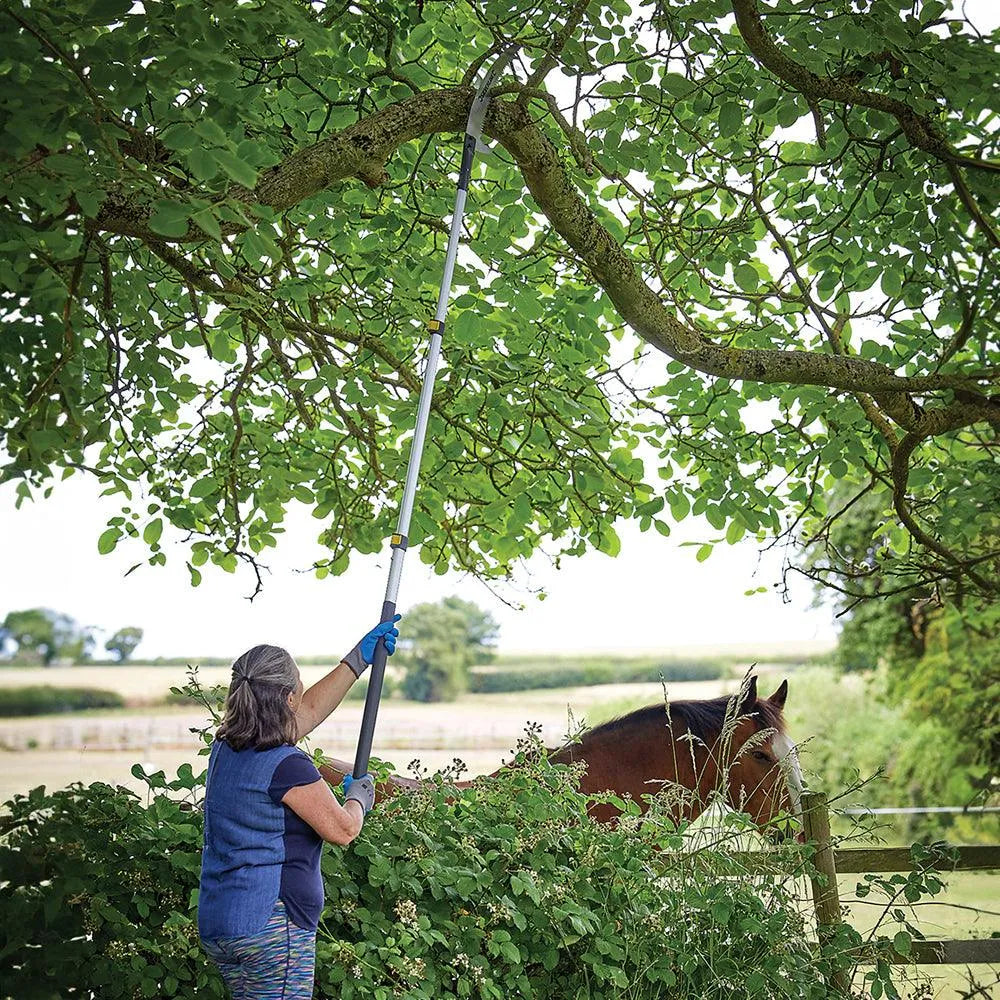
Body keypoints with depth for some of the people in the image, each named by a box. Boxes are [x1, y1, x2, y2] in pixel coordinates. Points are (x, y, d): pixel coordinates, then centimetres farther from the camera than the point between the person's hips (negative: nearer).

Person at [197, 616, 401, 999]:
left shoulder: (225, 749, 9)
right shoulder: (287, 766, -18)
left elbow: (309, 710, 22)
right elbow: (343, 830, -9)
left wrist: (359, 658, 27)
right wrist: (359, 795, 13)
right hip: (270, 926, -9)